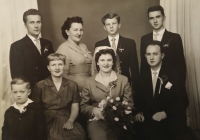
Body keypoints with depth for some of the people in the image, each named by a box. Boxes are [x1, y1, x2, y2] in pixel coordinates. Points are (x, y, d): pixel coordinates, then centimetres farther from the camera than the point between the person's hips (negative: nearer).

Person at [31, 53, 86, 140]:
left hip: (66, 121, 2)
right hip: (47, 121, -1)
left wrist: (70, 121, -9)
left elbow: (75, 108, 11)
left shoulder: (72, 85, 14)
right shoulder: (40, 86, 9)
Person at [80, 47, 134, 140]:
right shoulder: (89, 82, 9)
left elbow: (129, 105, 7)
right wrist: (94, 110, -10)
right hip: (97, 120, 0)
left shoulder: (124, 80, 9)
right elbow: (83, 106, 11)